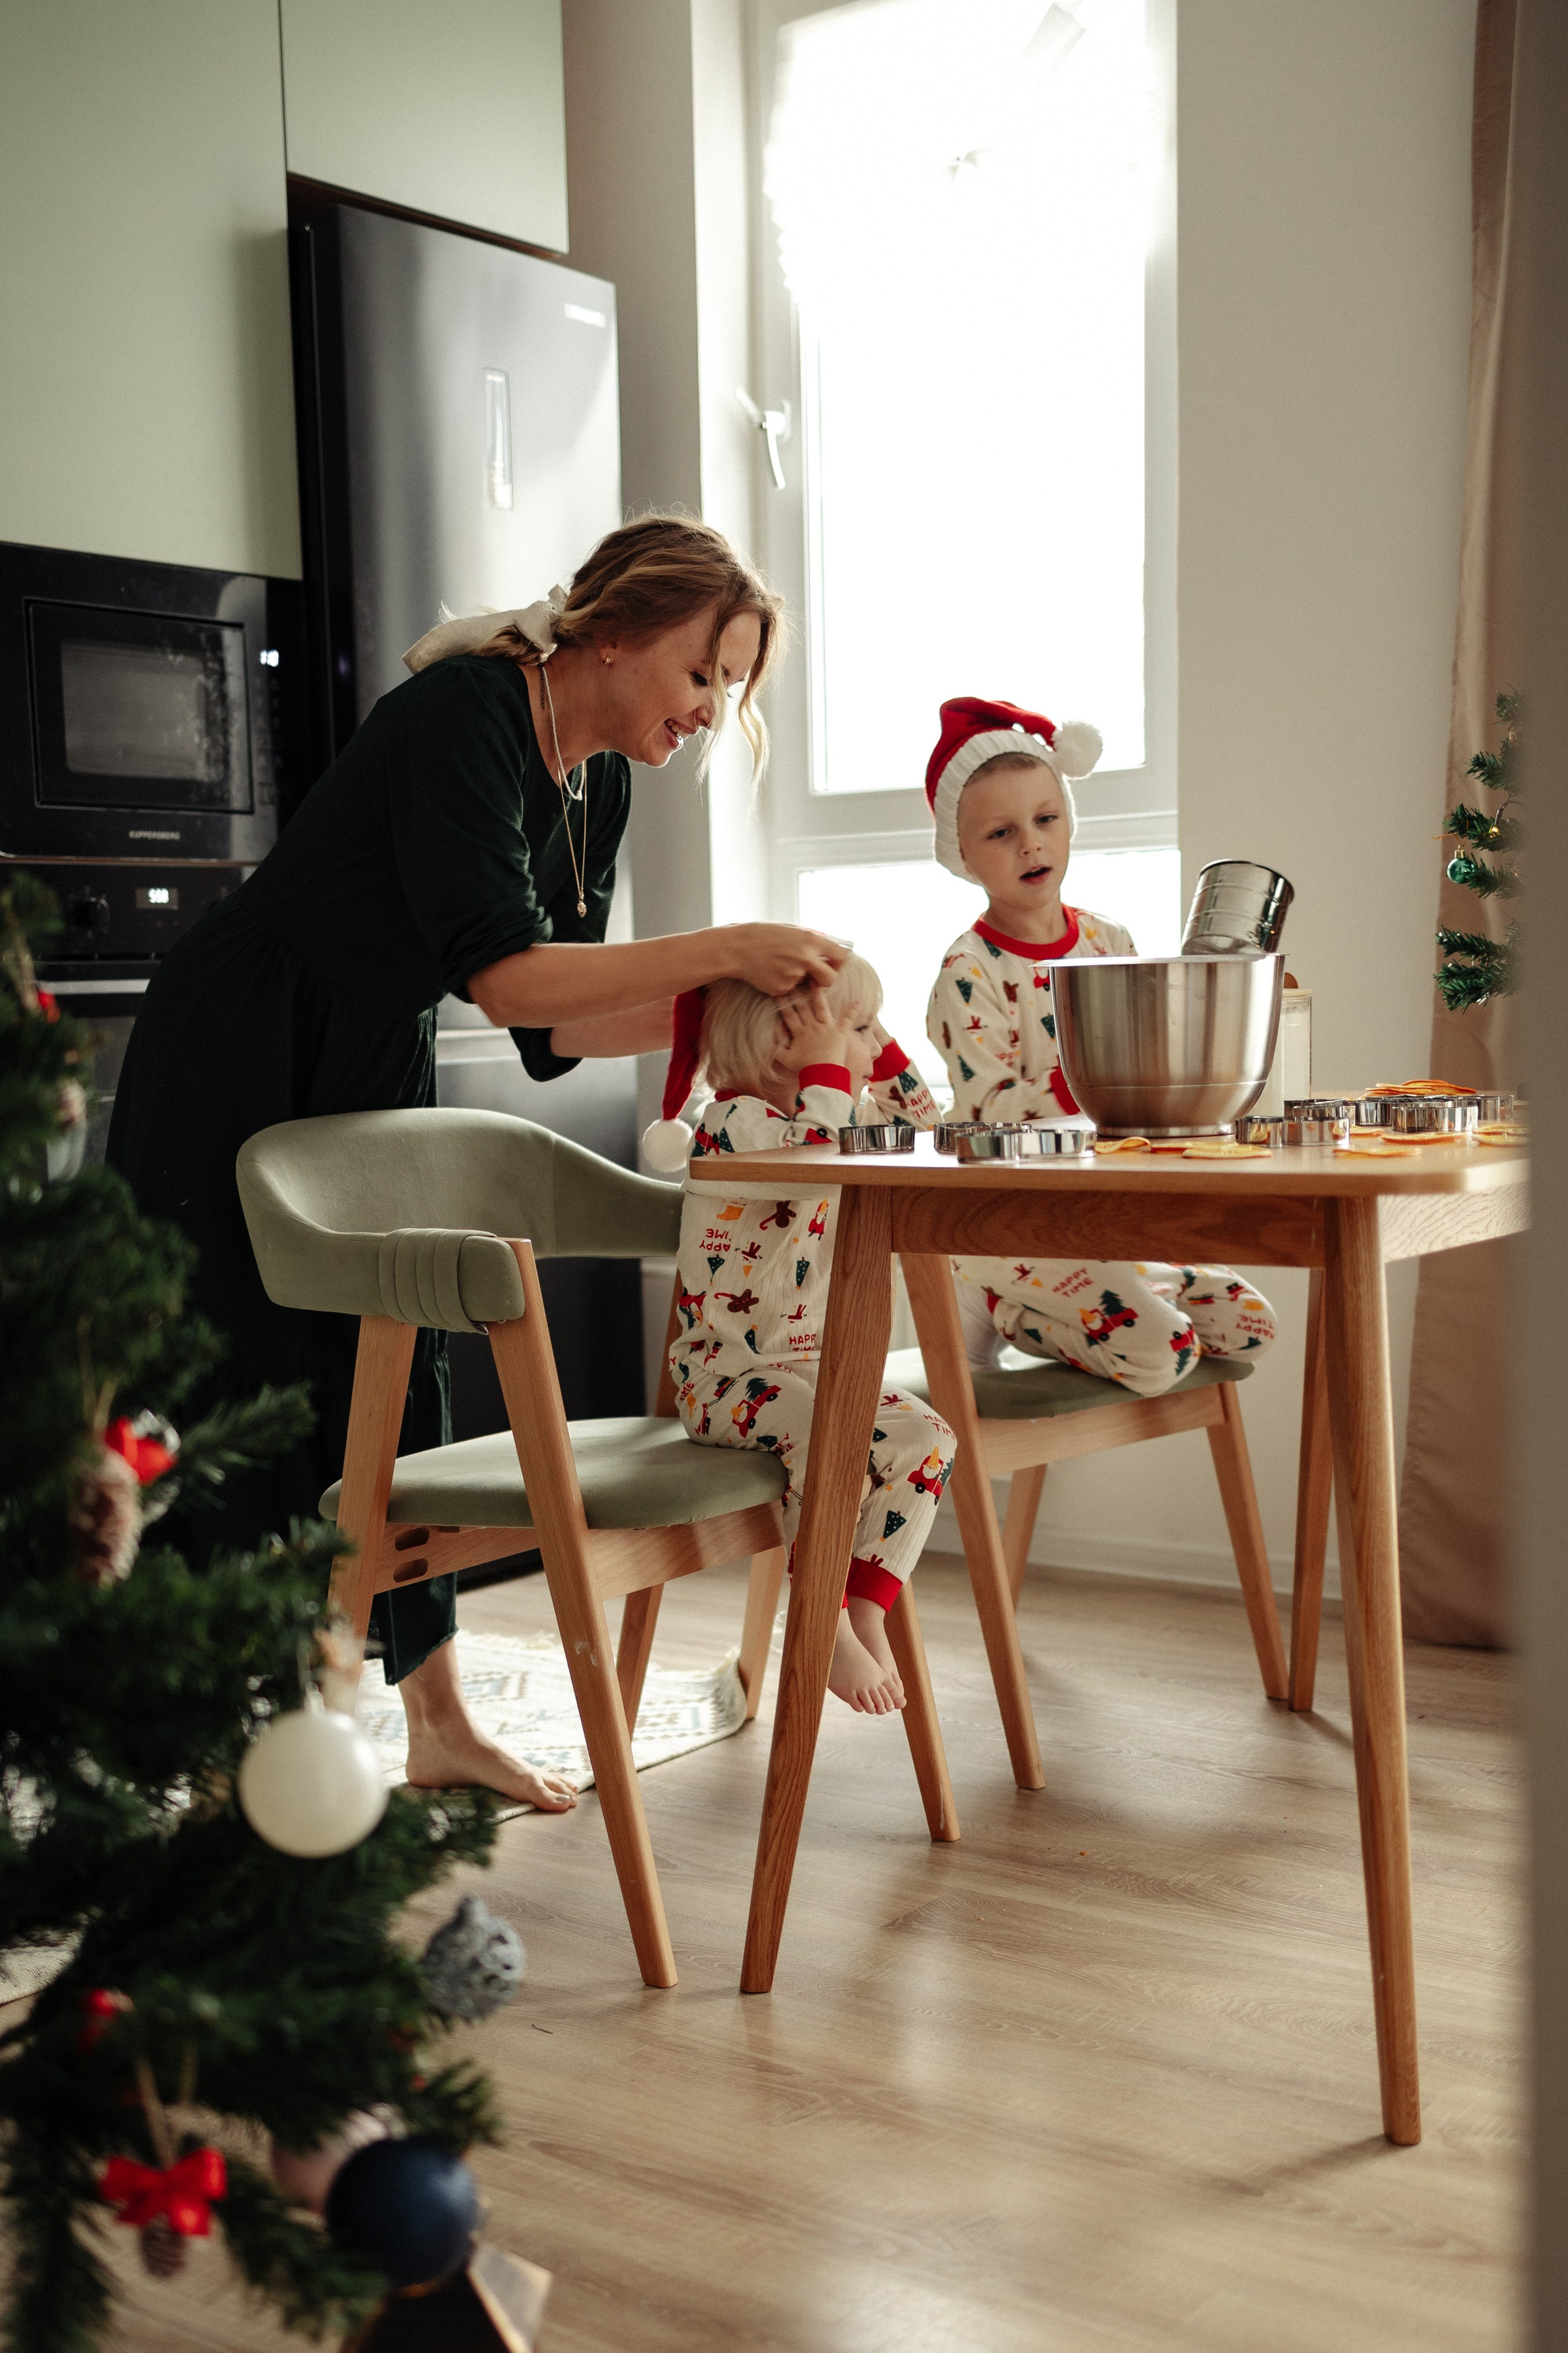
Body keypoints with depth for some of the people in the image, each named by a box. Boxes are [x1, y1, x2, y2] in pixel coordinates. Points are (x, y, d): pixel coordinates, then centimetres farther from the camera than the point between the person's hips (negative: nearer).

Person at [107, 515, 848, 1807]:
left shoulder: (598, 780, 0)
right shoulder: (464, 713, -25)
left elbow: (559, 1024, 0)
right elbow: (498, 969, -35)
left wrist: (725, 996, -13)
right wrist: (723, 947, -35)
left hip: (369, 1071, 8)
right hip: (230, 1070, -8)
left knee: (402, 1369, 8)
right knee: (261, 1392, -7)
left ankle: (437, 1721, 16)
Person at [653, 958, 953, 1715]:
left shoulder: (830, 1115, 13)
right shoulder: (735, 1120, -15)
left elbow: (919, 1129, 25)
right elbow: (816, 1158, -34)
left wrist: (883, 1049, 14)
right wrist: (829, 1064, -24)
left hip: (818, 1369, 9)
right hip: (727, 1375, -8)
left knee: (925, 1436, -13)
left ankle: (866, 1614, -9)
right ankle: (826, 1634, -19)